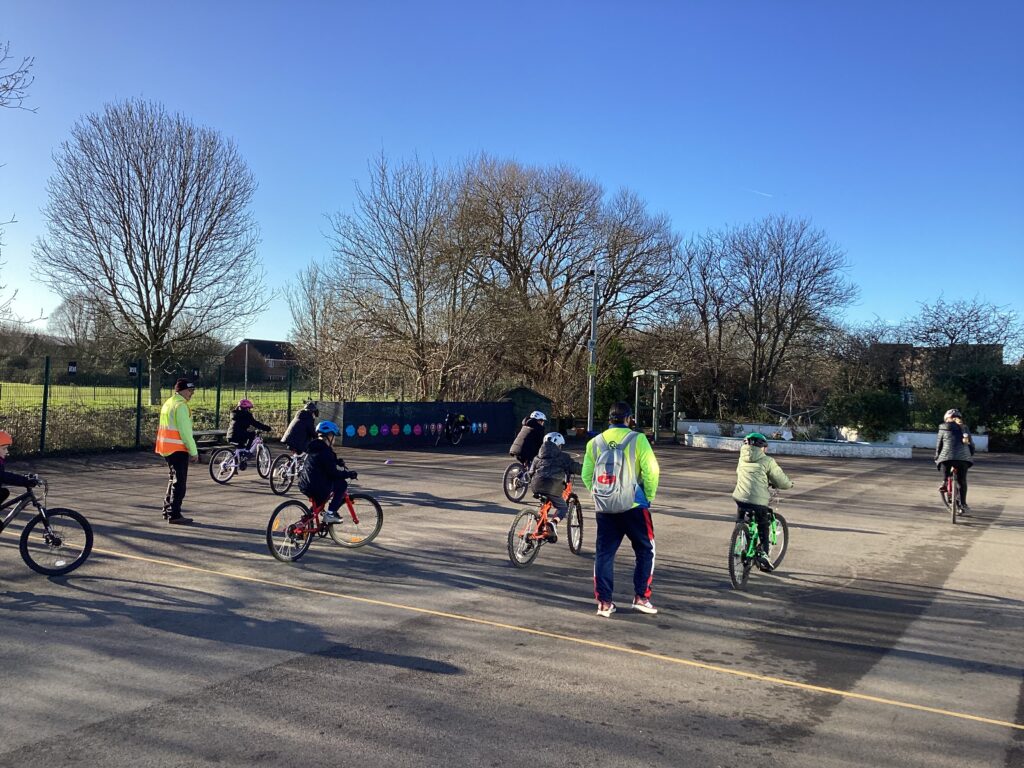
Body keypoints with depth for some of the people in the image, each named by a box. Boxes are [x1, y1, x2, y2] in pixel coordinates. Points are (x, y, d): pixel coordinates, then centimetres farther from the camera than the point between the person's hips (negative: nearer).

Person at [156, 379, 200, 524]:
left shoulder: (168, 403, 17)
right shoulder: (181, 405, -14)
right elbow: (185, 431, -19)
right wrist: (193, 451, -15)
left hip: (166, 448, 10)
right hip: (178, 448, -10)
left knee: (174, 479, 19)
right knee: (180, 481, -6)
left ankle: (168, 510, 25)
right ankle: (174, 515, -6)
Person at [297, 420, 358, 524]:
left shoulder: (314, 446, 14)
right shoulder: (324, 451, -16)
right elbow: (333, 473, -17)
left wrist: (337, 461, 24)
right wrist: (349, 474, -8)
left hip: (304, 485, 10)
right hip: (316, 488, -10)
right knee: (342, 484, -2)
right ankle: (330, 513, -6)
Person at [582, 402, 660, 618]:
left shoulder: (595, 442, 5)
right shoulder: (637, 439, -6)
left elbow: (586, 475, 7)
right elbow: (651, 470, -11)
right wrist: (649, 497, 3)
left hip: (604, 507, 3)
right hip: (633, 506, -3)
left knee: (604, 553, 11)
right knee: (645, 551, 13)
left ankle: (604, 602, 11)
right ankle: (641, 597, 12)